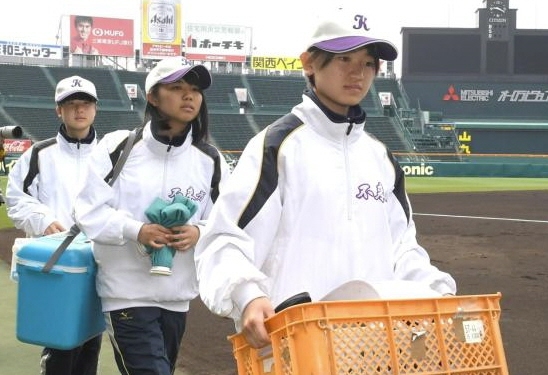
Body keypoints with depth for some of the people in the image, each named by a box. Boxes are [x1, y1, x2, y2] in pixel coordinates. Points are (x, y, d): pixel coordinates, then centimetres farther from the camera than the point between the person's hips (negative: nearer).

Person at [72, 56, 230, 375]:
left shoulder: (210, 160, 3)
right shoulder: (119, 146, -8)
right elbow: (90, 211, -8)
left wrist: (198, 232, -17)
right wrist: (137, 231, -23)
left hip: (178, 295, 5)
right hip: (128, 292, -5)